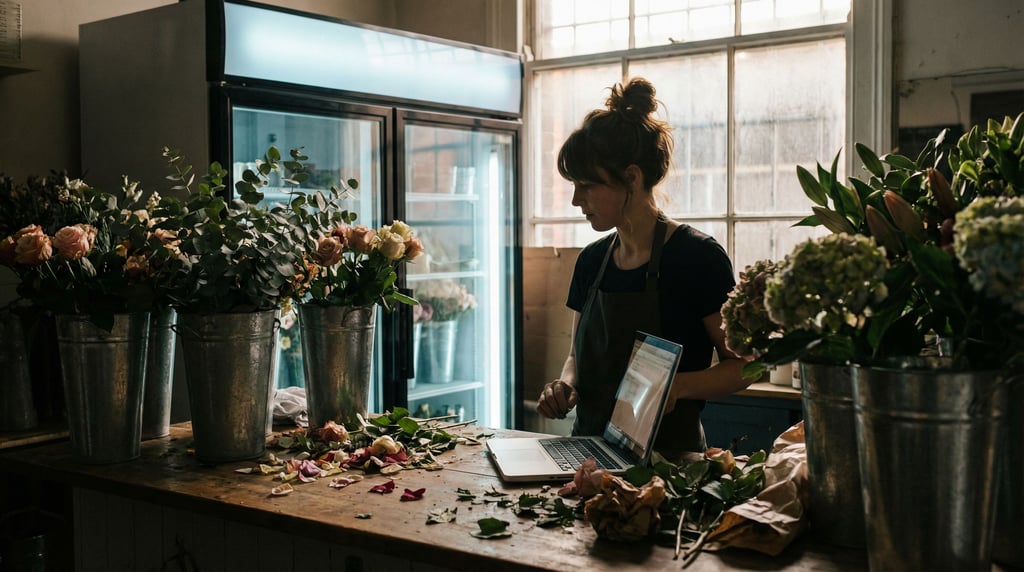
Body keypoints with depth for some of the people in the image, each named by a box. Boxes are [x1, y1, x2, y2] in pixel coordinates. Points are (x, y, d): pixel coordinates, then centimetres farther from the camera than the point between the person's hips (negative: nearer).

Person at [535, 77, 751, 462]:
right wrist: (566, 386, -1)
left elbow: (743, 365, -4)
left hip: (668, 456, -5)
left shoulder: (697, 256, -8)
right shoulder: (592, 260, 10)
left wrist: (678, 385, -21)